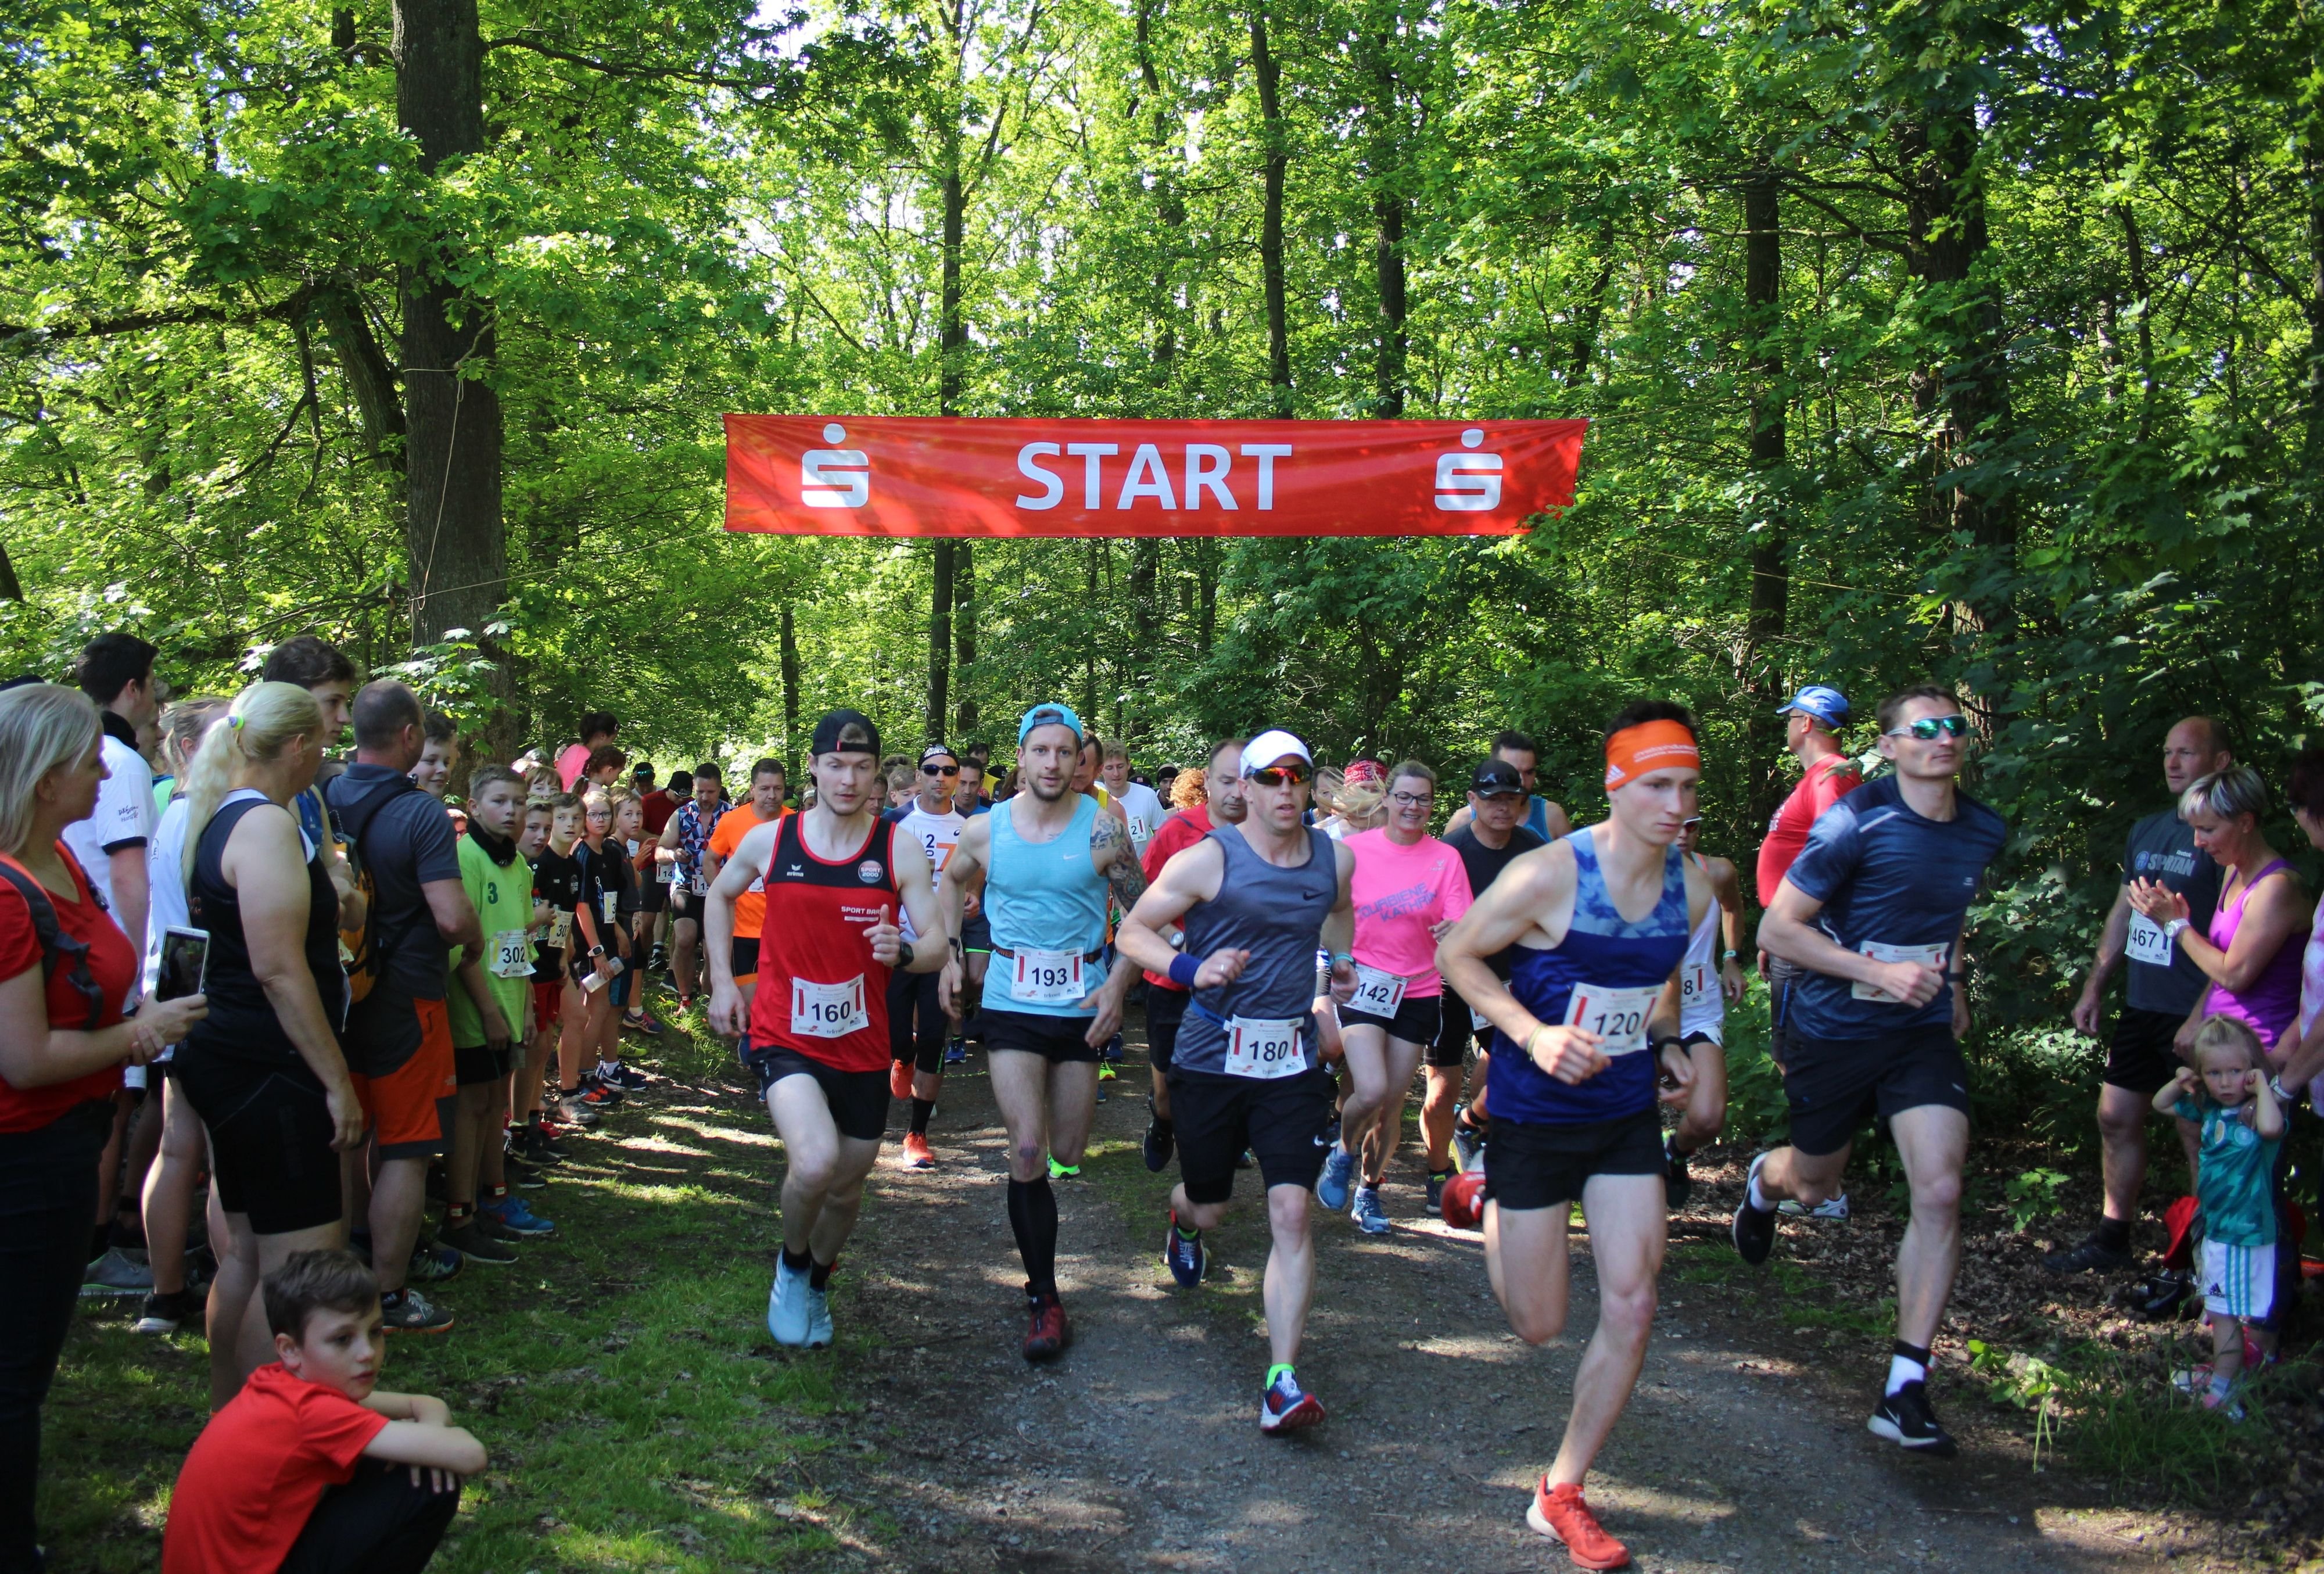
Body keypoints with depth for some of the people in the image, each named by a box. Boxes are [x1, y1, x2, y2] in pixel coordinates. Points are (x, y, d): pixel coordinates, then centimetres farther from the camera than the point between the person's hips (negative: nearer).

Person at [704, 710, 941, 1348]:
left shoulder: (901, 851, -7)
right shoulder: (769, 840, -4)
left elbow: (938, 946, -9)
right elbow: (719, 896, 16)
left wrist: (903, 952, -31)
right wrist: (722, 980, 7)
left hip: (862, 1046, 2)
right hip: (783, 1035, -2)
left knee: (847, 1187, 17)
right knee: (815, 1162, -26)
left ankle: (817, 1282, 49)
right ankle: (792, 1264, 7)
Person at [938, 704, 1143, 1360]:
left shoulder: (1104, 829, -8)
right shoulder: (985, 830, -3)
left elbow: (1142, 912, -2)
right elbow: (952, 882, 18)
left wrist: (1118, 984, -13)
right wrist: (949, 957, 9)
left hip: (1082, 1005, 0)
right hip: (1011, 1004, 0)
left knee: (1068, 1153, 9)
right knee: (1026, 1153, -10)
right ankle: (1044, 1300, 1)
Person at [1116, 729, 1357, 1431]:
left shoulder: (1336, 858, 4)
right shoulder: (1208, 860, -10)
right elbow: (1134, 930, -6)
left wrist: (1343, 960, 13)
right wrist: (1192, 970, -22)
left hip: (1292, 1059, 2)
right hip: (1212, 1055, -2)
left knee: (1291, 1211, -10)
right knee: (1209, 1206, 15)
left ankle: (1283, 1379, -7)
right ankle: (1181, 1224, 55)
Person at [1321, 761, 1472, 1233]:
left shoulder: (1446, 858, -2)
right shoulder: (1354, 849, -3)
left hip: (1417, 992, 2)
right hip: (1362, 984, -2)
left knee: (1393, 1106, 8)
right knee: (1371, 1091, -19)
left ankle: (1369, 1190, 30)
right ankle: (1343, 1153, 13)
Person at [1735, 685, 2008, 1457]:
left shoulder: (1984, 831, 1)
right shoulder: (1856, 824, -18)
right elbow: (1776, 930, -18)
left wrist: (1950, 980, 14)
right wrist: (1881, 972, -24)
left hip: (1923, 1033, 3)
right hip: (1835, 1032, -3)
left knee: (1940, 1193, -14)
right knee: (1814, 1184, 15)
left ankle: (1905, 1389, -6)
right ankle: (1764, 1181, 56)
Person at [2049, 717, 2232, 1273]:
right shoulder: (2147, 830, 12)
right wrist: (2094, 988, 17)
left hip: (2193, 1014, -8)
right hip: (2140, 1005, 8)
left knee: (2199, 1134, 1)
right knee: (2117, 1117, 13)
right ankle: (2112, 1238, 25)